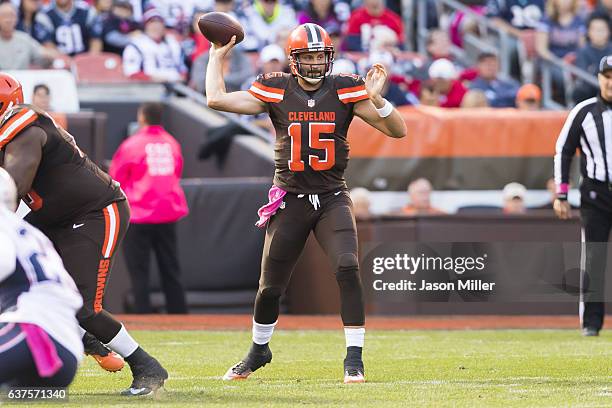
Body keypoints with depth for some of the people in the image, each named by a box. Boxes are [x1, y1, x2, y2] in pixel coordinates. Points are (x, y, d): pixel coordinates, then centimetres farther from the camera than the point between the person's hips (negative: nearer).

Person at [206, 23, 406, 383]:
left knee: (348, 267, -23)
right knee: (271, 285, 5)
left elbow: (398, 131, -6)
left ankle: (355, 357, -13)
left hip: (332, 198, -1)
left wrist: (376, 99, -22)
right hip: (290, 200, 1)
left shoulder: (345, 90, -2)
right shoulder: (276, 91, -1)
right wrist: (219, 55, 3)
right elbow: (216, 99, -4)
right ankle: (259, 350, 33)